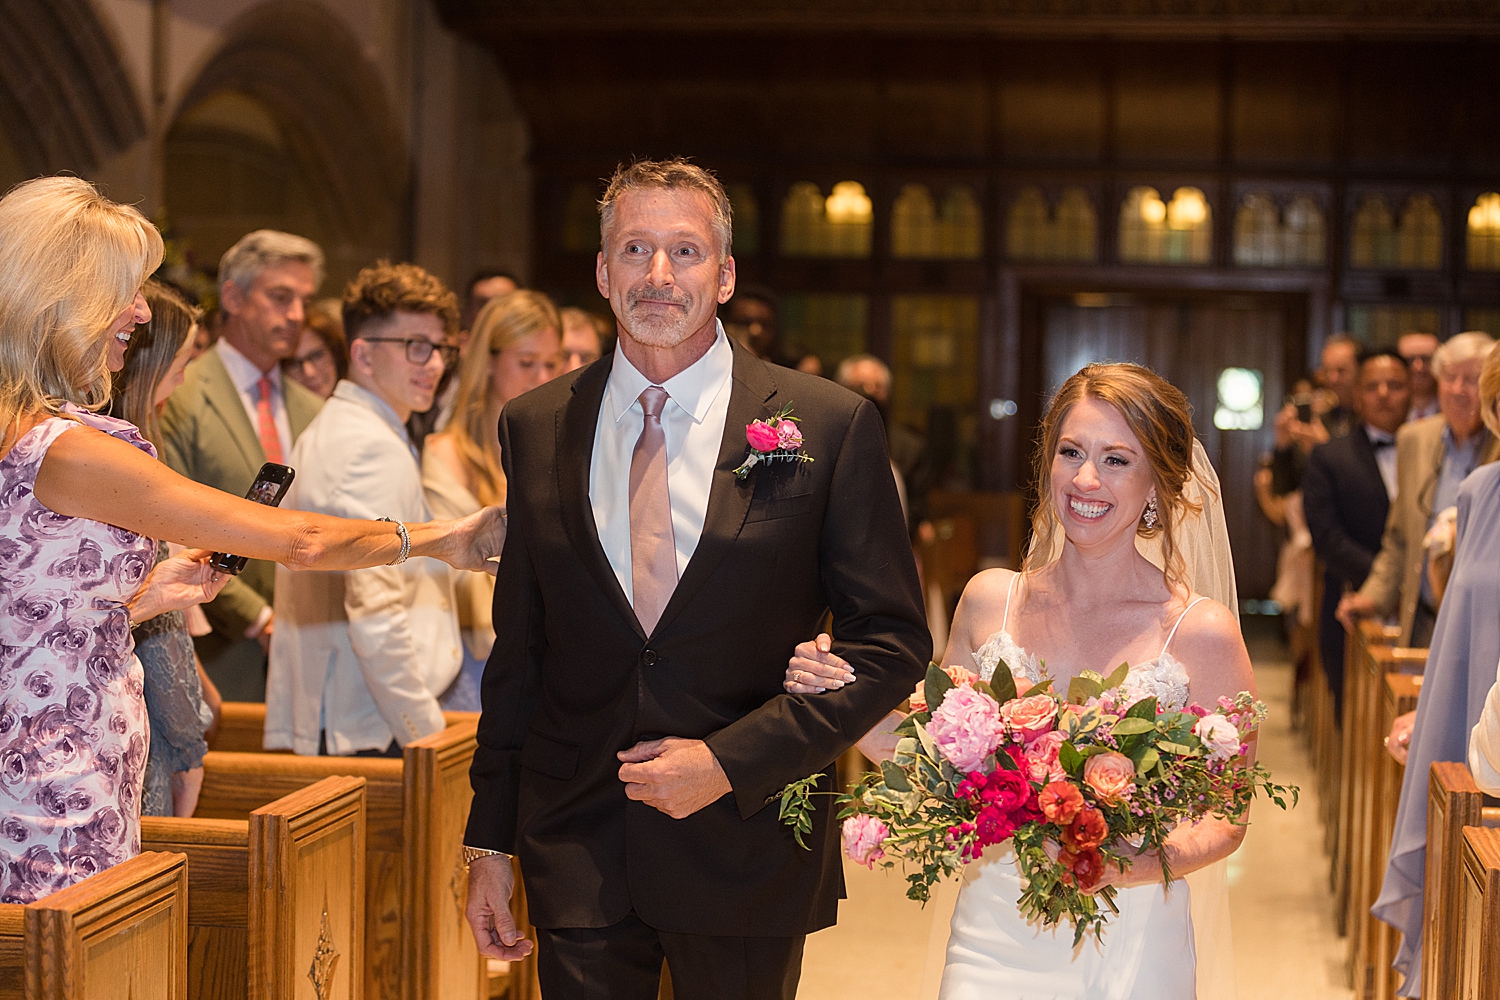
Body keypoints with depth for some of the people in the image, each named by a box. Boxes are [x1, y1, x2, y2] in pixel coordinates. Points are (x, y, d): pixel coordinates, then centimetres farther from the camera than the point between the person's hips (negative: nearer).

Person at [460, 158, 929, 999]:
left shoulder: (833, 426, -7)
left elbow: (894, 645, -6)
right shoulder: (535, 427, 3)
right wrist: (489, 841, 7)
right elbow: (518, 648, 8)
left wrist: (732, 760, -14)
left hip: (748, 854, -1)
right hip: (576, 857, 2)